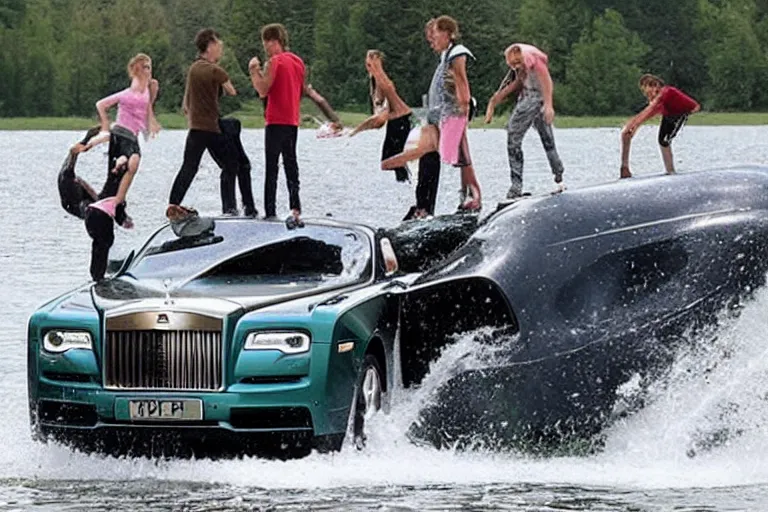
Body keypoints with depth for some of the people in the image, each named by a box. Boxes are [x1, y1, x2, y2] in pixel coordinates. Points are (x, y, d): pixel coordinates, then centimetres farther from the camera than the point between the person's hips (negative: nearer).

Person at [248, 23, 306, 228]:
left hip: (277, 121, -8)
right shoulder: (298, 61, 12)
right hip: (293, 121, 8)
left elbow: (263, 90, -17)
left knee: (271, 167, -5)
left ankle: (270, 211, -9)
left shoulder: (276, 61, -12)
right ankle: (295, 209, 7)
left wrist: (254, 71, -5)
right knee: (291, 165, 12)